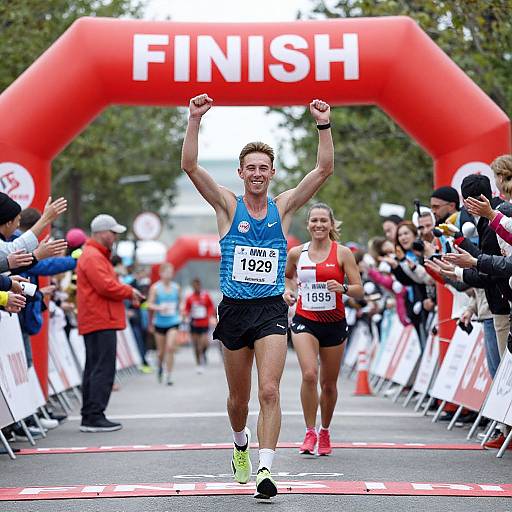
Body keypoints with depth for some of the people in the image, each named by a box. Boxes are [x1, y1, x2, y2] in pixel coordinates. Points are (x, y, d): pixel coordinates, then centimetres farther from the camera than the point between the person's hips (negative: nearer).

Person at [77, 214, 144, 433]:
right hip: (101, 322, -11)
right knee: (103, 369, -11)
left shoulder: (97, 255, 23)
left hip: (98, 322, 11)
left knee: (94, 369, 13)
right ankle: (95, 417, -12)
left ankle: (89, 417, 17)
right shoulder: (93, 257, -12)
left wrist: (127, 292, 8)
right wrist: (129, 292, -7)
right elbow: (106, 286, -20)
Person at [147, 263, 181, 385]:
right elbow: (150, 305, -10)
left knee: (170, 348, -15)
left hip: (173, 322, 1)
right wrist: (159, 308, -27)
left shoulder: (176, 287, 3)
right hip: (160, 323, -1)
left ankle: (168, 375, -9)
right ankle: (160, 366, 42)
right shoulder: (155, 288, -5)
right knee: (161, 351, 9)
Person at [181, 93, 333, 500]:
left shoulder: (284, 206, 5)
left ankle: (265, 468, -18)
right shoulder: (228, 205, 3)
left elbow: (325, 169, -3)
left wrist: (324, 125, -13)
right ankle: (241, 444, 42)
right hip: (235, 310, 1)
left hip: (272, 309, -1)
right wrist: (195, 120, -18)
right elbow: (190, 165, -9)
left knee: (269, 392, -16)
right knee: (239, 398, 13)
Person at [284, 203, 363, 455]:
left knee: (329, 383, 9)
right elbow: (287, 276, 23)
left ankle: (324, 431, 32)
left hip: (334, 323, 0)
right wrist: (287, 291, 3)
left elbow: (359, 291, -4)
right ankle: (310, 432, -9)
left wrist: (343, 288, -24)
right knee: (309, 374, -21)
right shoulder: (296, 253, 3)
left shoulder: (343, 253, -3)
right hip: (304, 321, 0)